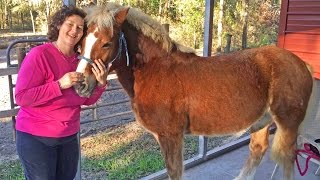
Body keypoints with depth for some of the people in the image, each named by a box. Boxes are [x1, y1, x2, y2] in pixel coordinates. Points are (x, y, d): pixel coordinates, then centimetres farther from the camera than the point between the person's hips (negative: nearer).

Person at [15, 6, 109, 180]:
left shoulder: (79, 60, 0)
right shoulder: (39, 54, -17)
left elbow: (87, 100, 6)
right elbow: (21, 97, -22)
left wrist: (100, 83, -13)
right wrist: (59, 85, -28)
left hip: (69, 137, 6)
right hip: (36, 138, -6)